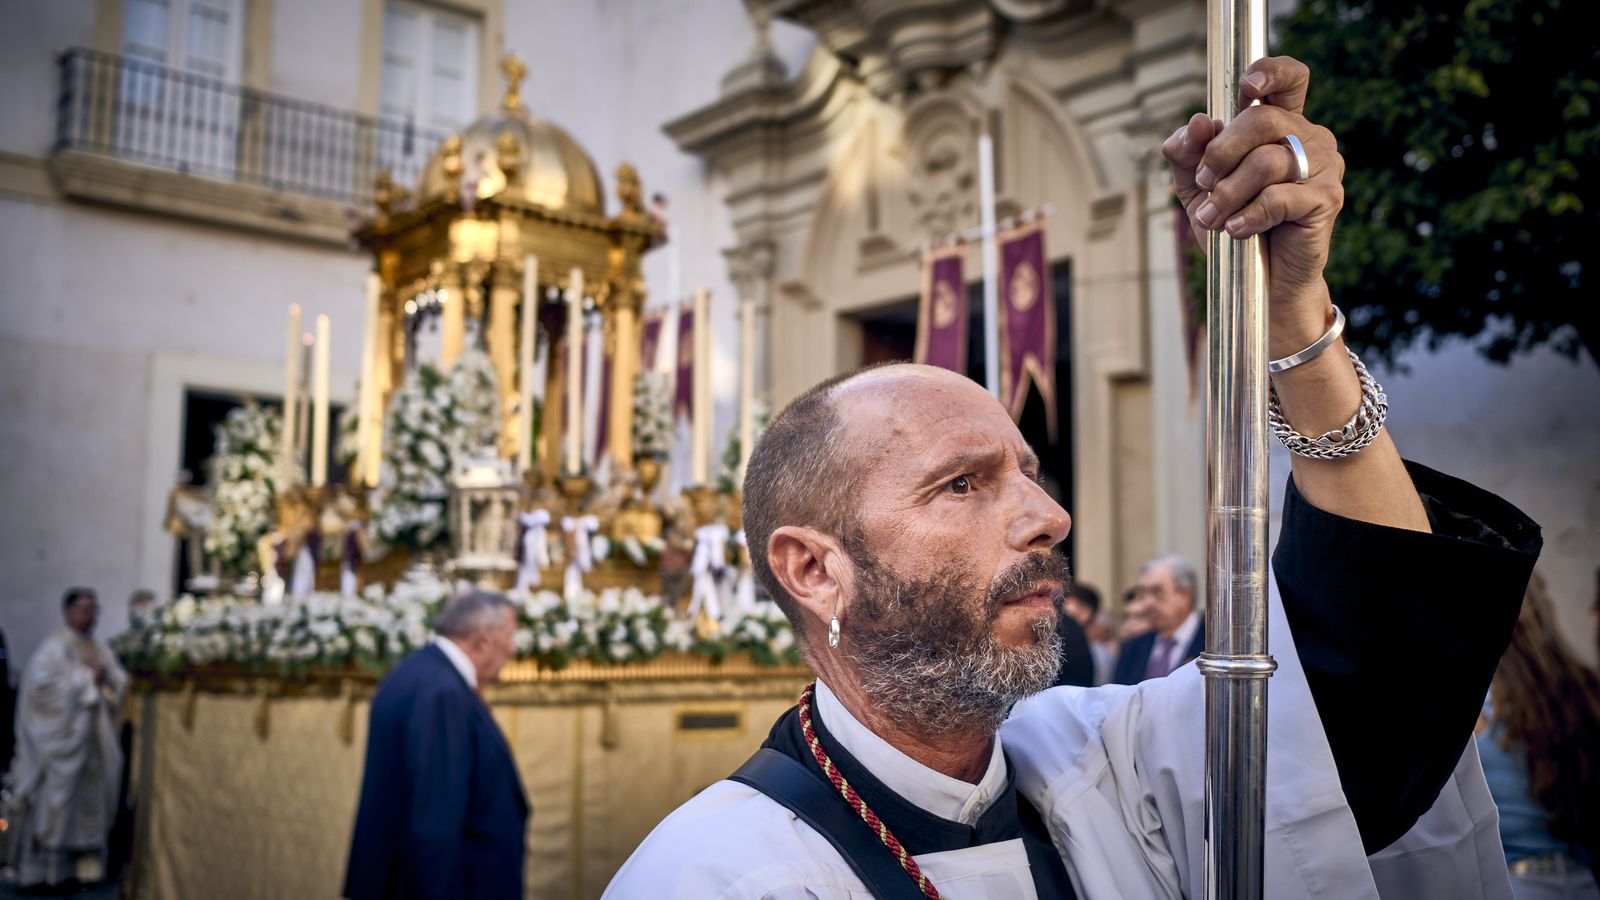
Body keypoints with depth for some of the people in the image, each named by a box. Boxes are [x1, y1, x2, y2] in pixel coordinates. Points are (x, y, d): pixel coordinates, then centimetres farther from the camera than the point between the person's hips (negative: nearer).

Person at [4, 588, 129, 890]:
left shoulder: (102, 649, 14)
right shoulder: (54, 647, -6)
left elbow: (122, 683, 13)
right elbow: (41, 685, -17)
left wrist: (106, 675, -7)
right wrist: (85, 677, -13)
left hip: (94, 737, 6)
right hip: (61, 737, -6)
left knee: (90, 797, 5)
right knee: (53, 800, -6)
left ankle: (83, 864, 9)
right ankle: (41, 870, -1)